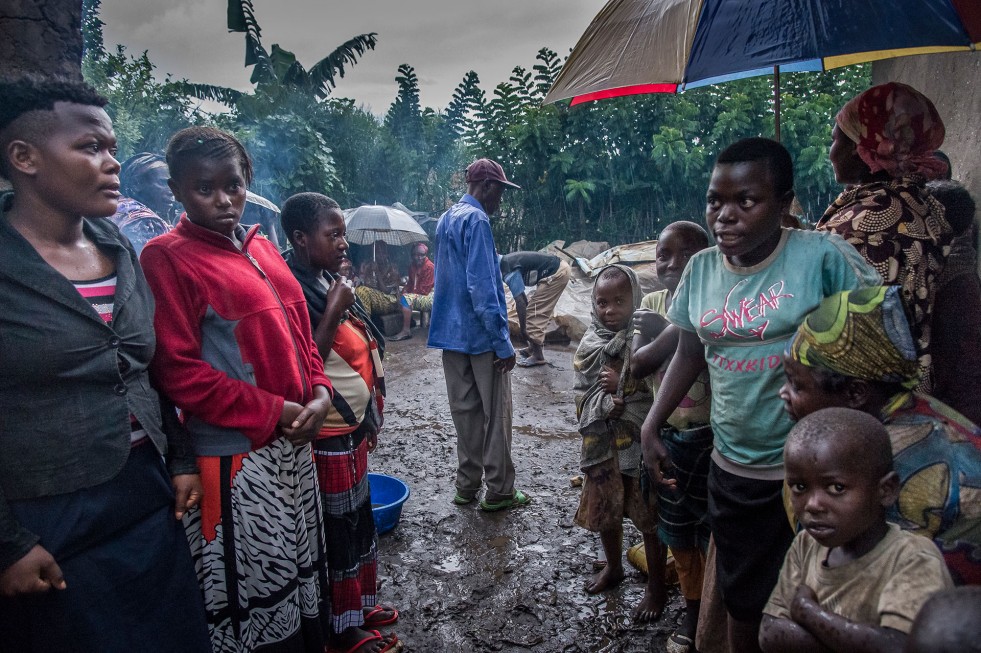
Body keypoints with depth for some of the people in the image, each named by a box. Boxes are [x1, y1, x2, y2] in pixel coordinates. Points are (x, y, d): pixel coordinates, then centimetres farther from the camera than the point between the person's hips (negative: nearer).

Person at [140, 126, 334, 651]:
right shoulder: (167, 257, -10)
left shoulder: (261, 248, 10)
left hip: (294, 442, 7)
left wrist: (319, 392, -2)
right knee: (258, 591, 7)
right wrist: (273, 413, -15)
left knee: (304, 570, 19)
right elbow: (178, 371, -15)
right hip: (236, 456, -7)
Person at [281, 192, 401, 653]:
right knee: (340, 531, 6)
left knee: (361, 520, 21)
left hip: (353, 427, 9)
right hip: (328, 435, -9)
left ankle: (362, 604, 39)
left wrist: (370, 417, 17)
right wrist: (333, 313, -25)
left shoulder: (329, 282, 7)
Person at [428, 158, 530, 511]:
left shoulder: (446, 219, 14)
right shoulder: (476, 220, -14)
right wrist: (504, 343, -18)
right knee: (495, 415, 3)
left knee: (465, 411, 13)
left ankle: (467, 486, 22)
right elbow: (482, 286, -21)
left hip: (451, 333, 8)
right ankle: (499, 492, 12)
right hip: (481, 336, -8)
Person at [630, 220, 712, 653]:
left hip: (710, 436, -5)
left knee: (714, 533, 7)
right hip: (665, 435, 5)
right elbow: (638, 364, -10)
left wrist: (660, 333, -27)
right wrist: (677, 331, -22)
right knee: (677, 532, 17)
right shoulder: (651, 303, 2)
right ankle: (693, 610, 37)